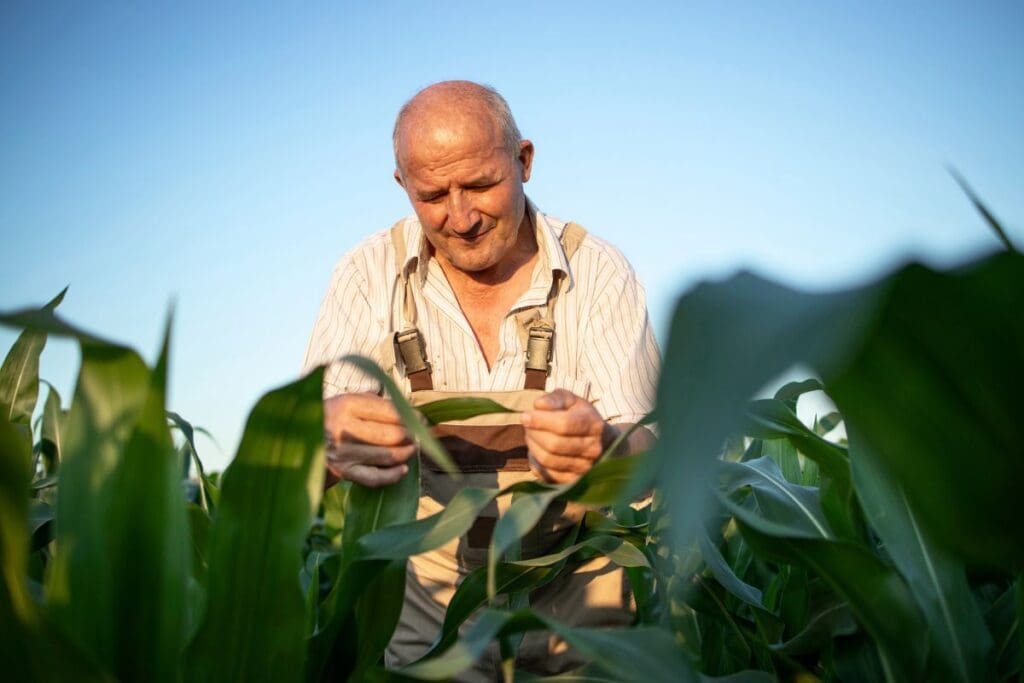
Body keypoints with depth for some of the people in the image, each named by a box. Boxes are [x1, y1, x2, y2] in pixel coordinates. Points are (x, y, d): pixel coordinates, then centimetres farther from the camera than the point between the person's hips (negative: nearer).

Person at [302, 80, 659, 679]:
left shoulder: (597, 271, -2)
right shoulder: (371, 274, 0)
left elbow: (647, 454, -9)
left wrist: (601, 447, -33)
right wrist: (330, 436, -32)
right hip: (425, 580, 0)